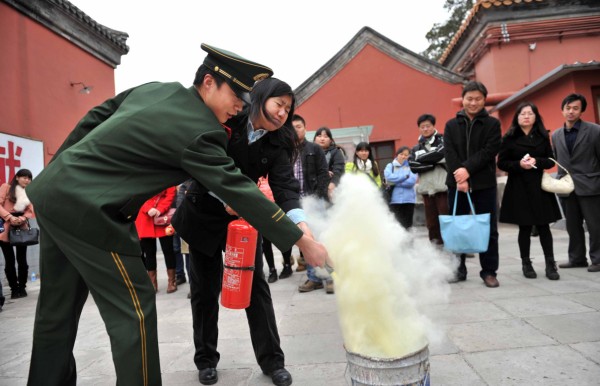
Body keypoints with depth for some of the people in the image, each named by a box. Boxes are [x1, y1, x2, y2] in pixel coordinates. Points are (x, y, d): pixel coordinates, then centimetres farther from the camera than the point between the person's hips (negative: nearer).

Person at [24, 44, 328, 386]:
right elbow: (238, 191, -18)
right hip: (87, 211, -9)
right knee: (134, 311, 1)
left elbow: (93, 118, 14)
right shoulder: (200, 131, -17)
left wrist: (59, 171, 24)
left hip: (54, 190, 9)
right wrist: (303, 241, -13)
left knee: (58, 309, 20)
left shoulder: (155, 89, 7)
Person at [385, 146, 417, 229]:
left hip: (408, 200, 1)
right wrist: (405, 176, -6)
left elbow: (412, 181, -9)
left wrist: (395, 182, -9)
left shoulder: (411, 166, 7)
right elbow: (389, 177, -11)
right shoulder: (390, 166, 9)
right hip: (394, 200, -1)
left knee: (407, 224, 6)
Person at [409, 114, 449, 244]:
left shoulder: (443, 140, 6)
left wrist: (422, 159, -4)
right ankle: (435, 244, 15)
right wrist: (434, 163, -9)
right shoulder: (416, 148, 14)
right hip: (426, 188, 4)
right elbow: (413, 166, -2)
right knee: (431, 220, 7)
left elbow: (440, 153, -15)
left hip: (443, 186, -3)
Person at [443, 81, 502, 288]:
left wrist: (468, 170, -18)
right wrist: (459, 177, -14)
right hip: (457, 183, 2)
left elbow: (489, 151, -7)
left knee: (488, 229, 4)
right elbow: (449, 153, -1)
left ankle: (489, 271, 14)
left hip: (484, 184, -1)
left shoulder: (492, 124, 6)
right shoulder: (451, 125, 10)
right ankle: (458, 269, 18)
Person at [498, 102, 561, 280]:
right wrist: (519, 164, -18)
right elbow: (501, 163, -1)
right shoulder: (509, 138, 0)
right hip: (519, 187, -2)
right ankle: (526, 264, 16)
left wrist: (536, 161, -13)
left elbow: (550, 161, 7)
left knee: (543, 226, 1)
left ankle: (550, 264, 10)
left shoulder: (543, 137, 8)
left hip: (540, 186, 2)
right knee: (524, 227, 4)